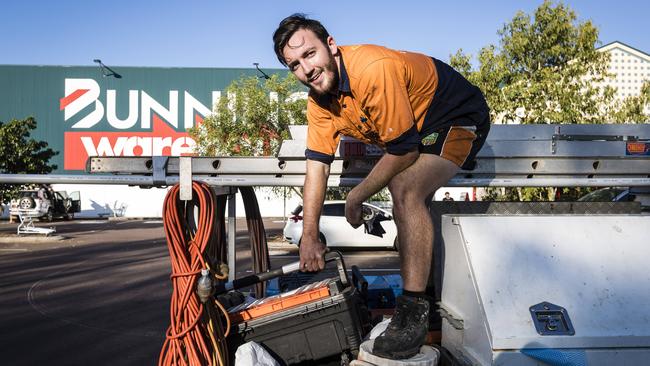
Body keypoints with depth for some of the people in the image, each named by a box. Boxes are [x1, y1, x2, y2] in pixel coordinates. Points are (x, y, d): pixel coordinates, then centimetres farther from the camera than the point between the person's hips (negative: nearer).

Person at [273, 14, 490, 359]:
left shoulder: (374, 70, -35)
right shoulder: (319, 101, -9)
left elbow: (403, 151, -29)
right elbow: (317, 166, -8)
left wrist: (355, 198, -17)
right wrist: (309, 237, -12)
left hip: (459, 116, -9)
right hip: (415, 125, 9)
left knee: (406, 191, -27)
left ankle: (415, 310, -20)